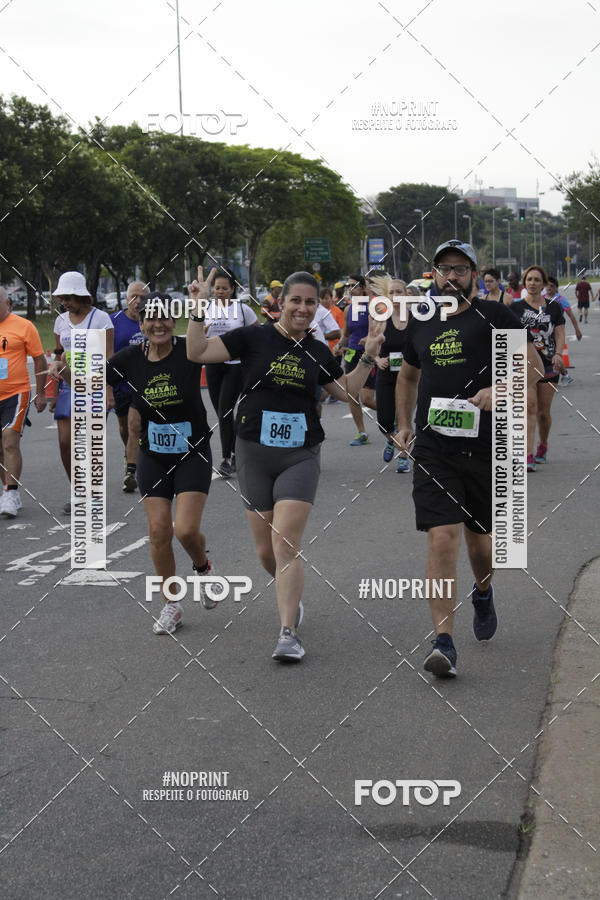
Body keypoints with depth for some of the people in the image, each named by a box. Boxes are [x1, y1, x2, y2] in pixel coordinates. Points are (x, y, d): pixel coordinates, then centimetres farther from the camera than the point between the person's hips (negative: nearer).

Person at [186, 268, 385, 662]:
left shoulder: (318, 352, 7)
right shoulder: (254, 338, -2)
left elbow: (347, 391, 20)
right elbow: (197, 352, -7)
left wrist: (368, 356, 10)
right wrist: (199, 309, -17)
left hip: (300, 456, 0)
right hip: (254, 453, 0)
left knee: (286, 544, -14)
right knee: (266, 549, 8)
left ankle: (289, 634, -14)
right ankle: (293, 597, 39)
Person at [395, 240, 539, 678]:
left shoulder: (494, 316, 0)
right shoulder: (420, 324, 11)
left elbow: (531, 364, -7)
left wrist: (499, 390, -24)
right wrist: (404, 424, 19)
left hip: (484, 445, -1)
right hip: (433, 449, 1)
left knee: (479, 537, 14)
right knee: (443, 538, -12)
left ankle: (483, 594, 48)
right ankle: (444, 643, -13)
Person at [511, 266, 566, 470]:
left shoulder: (553, 307, 7)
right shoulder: (516, 307, 3)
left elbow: (560, 335, 5)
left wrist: (558, 354, -12)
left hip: (548, 365, 2)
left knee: (544, 412, 8)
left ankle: (543, 445, 35)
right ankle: (528, 456, -17)